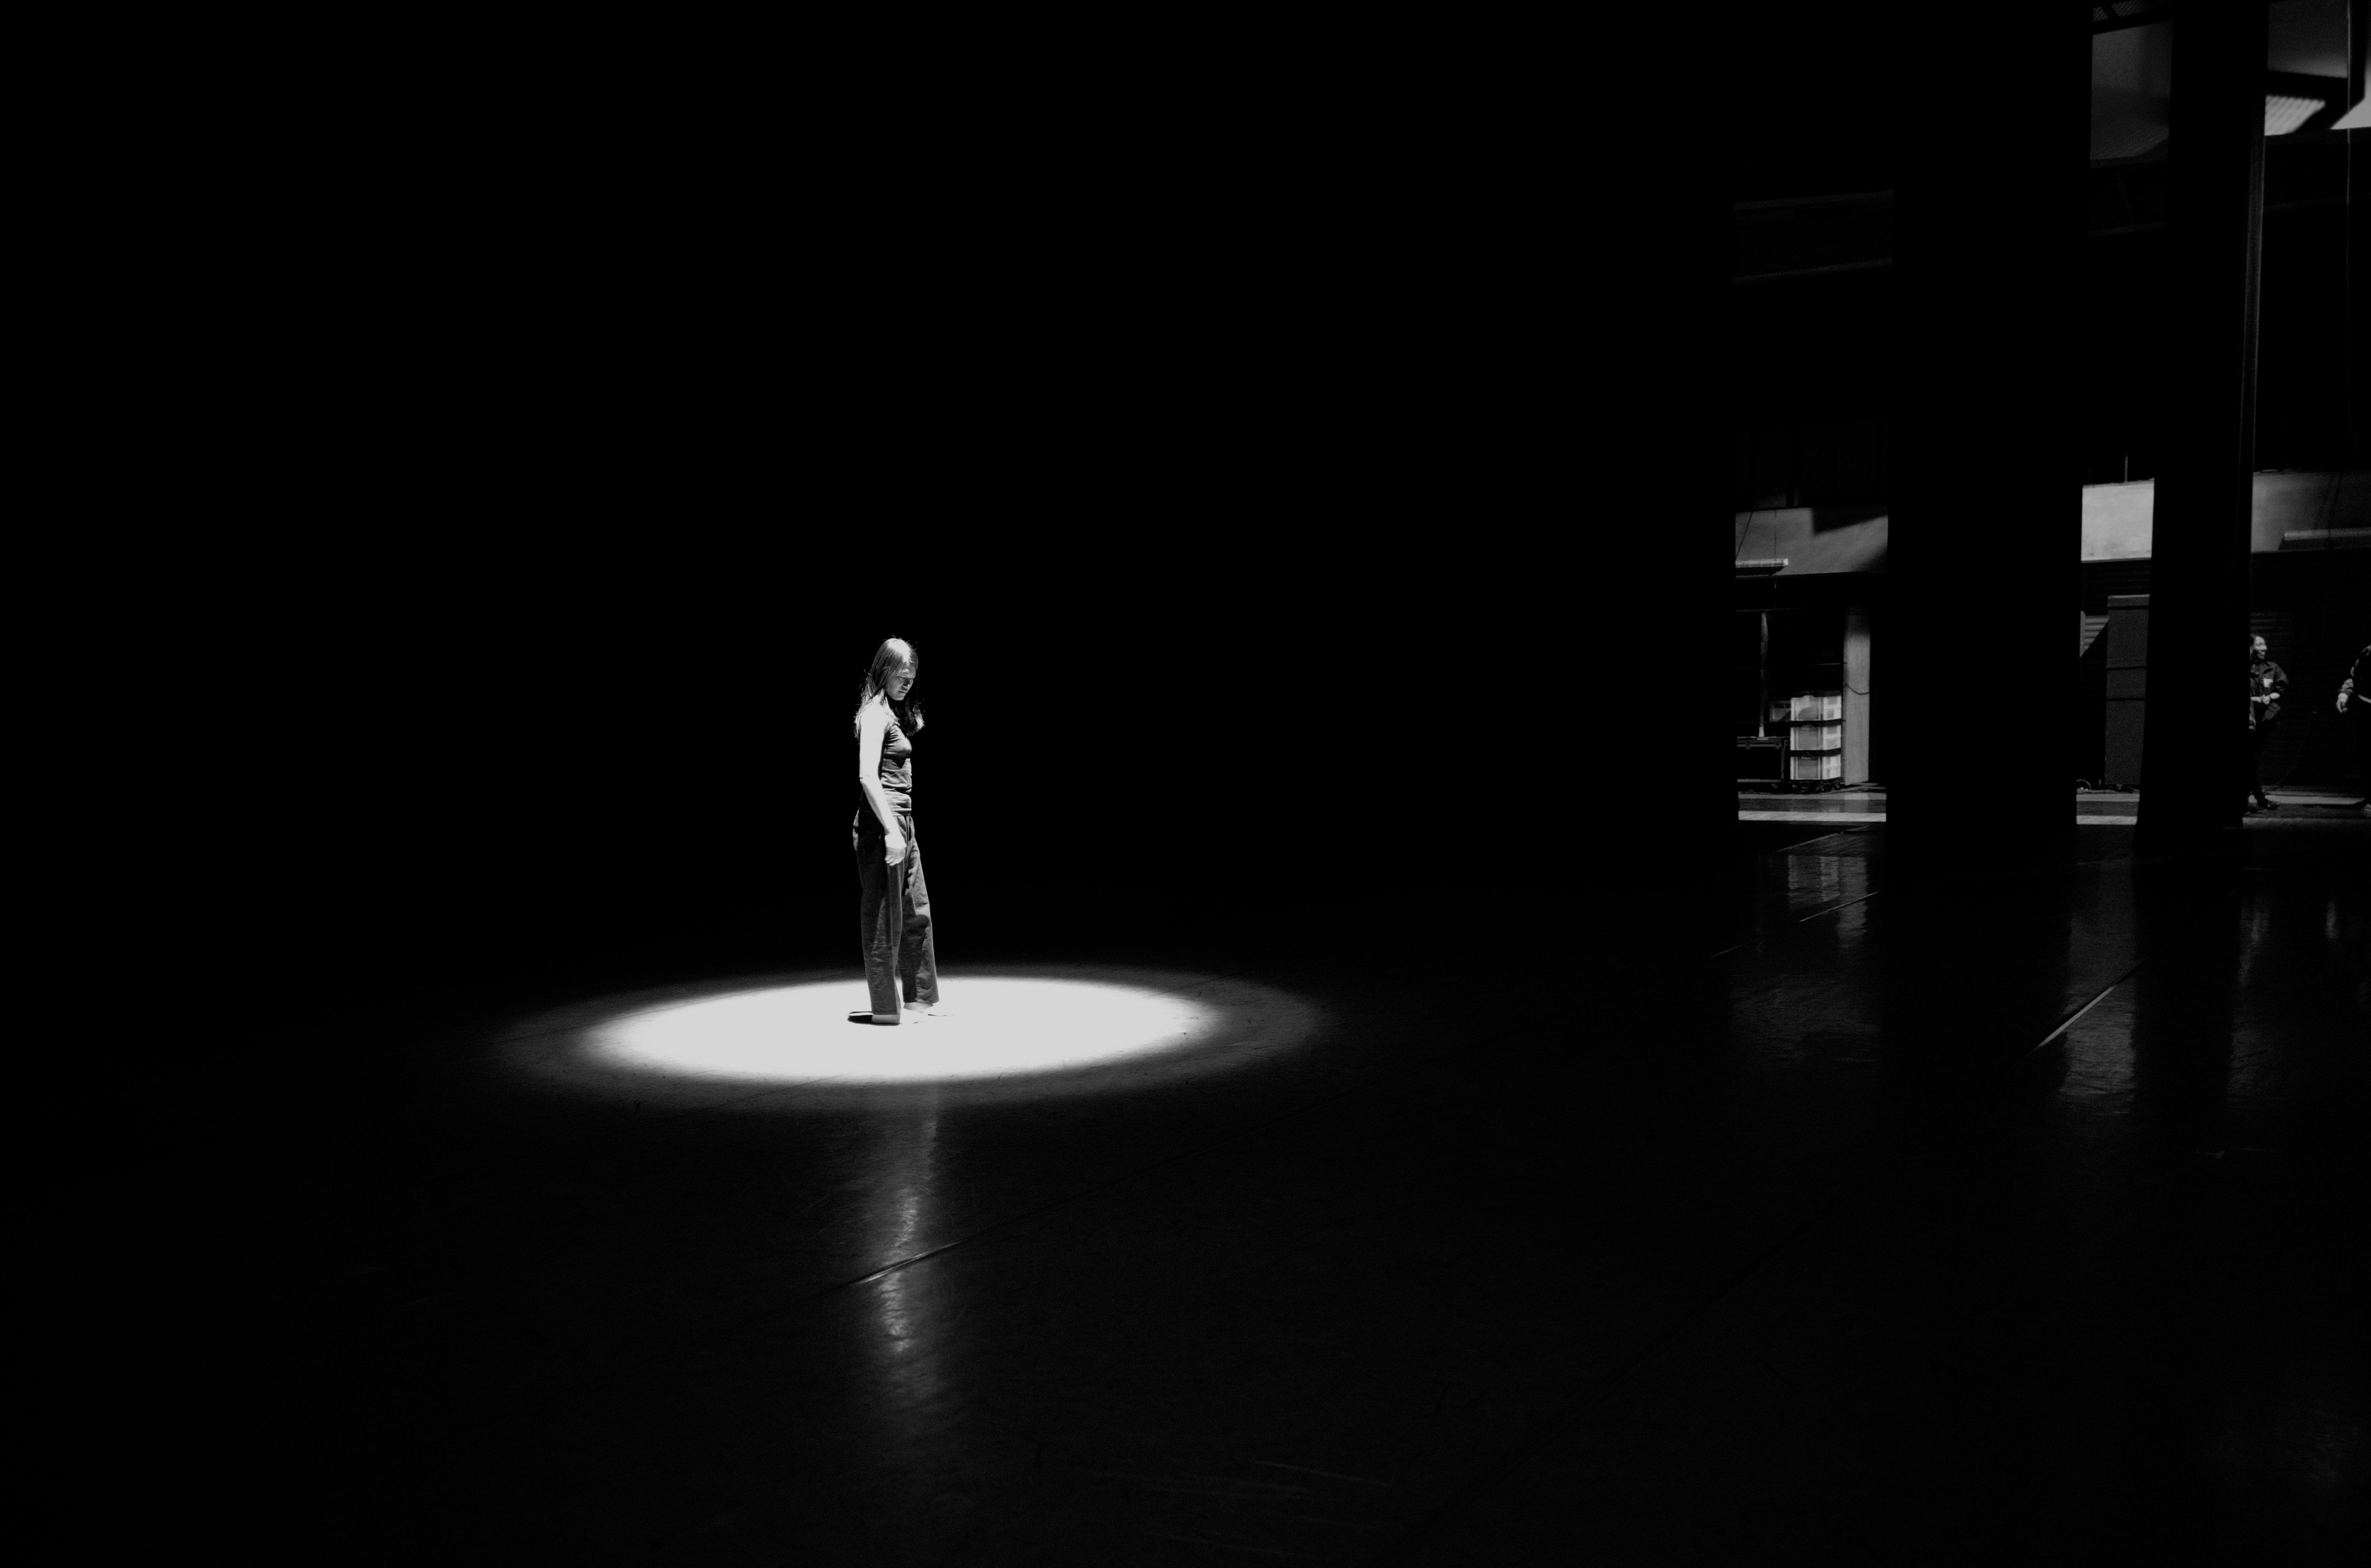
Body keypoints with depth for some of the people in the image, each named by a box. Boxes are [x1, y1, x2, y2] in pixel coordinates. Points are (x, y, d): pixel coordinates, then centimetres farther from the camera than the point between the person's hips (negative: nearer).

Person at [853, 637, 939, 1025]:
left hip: (902, 820, 10)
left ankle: (919, 997, 24)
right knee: (884, 916, -2)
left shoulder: (896, 711, 17)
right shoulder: (875, 713, -12)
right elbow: (867, 776, -22)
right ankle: (887, 1007, 5)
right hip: (883, 822, -10)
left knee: (917, 912, 14)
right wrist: (891, 831, -26)